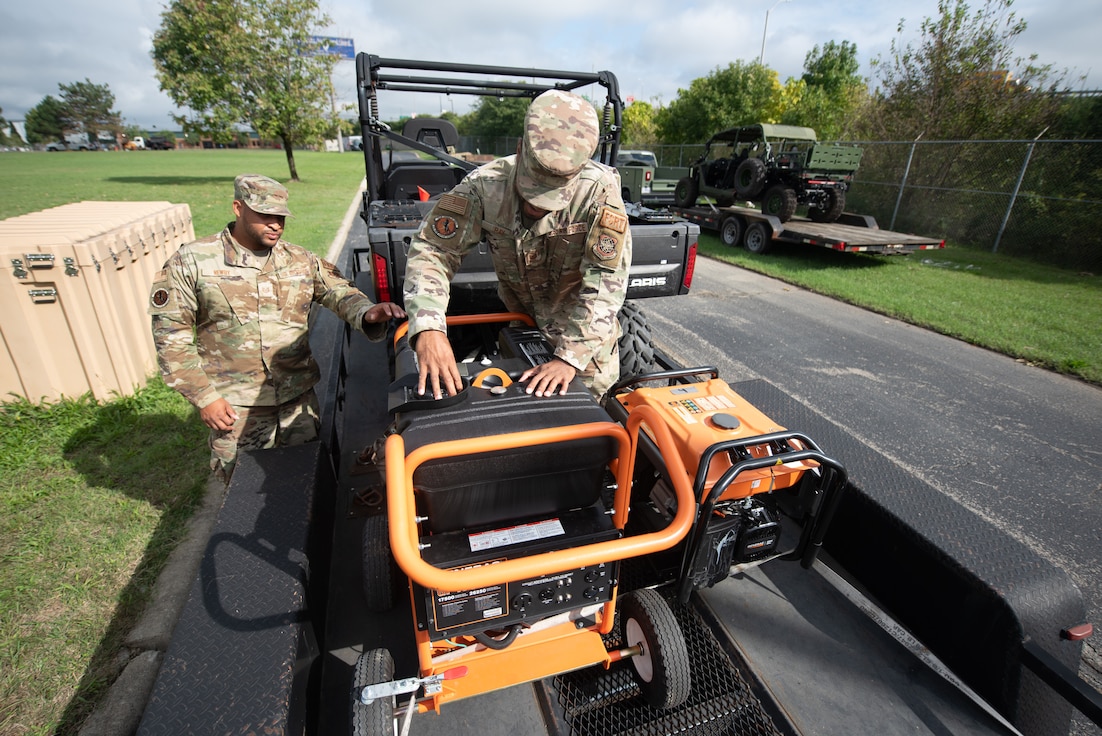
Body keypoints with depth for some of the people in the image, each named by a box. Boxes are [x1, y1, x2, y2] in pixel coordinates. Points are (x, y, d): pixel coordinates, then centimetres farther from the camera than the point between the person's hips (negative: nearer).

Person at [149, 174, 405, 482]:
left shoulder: (301, 260, 4)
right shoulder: (191, 263, -4)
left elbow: (339, 291, -2)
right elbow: (171, 335, -3)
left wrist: (365, 312, -27)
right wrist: (204, 397, -7)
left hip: (300, 398, 3)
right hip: (236, 407, -2)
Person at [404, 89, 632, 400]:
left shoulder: (599, 191, -30)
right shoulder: (485, 186, -25)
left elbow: (606, 283, -33)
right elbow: (432, 251, -26)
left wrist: (571, 358, -40)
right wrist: (428, 329, -43)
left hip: (582, 319, -1)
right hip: (517, 314, 2)